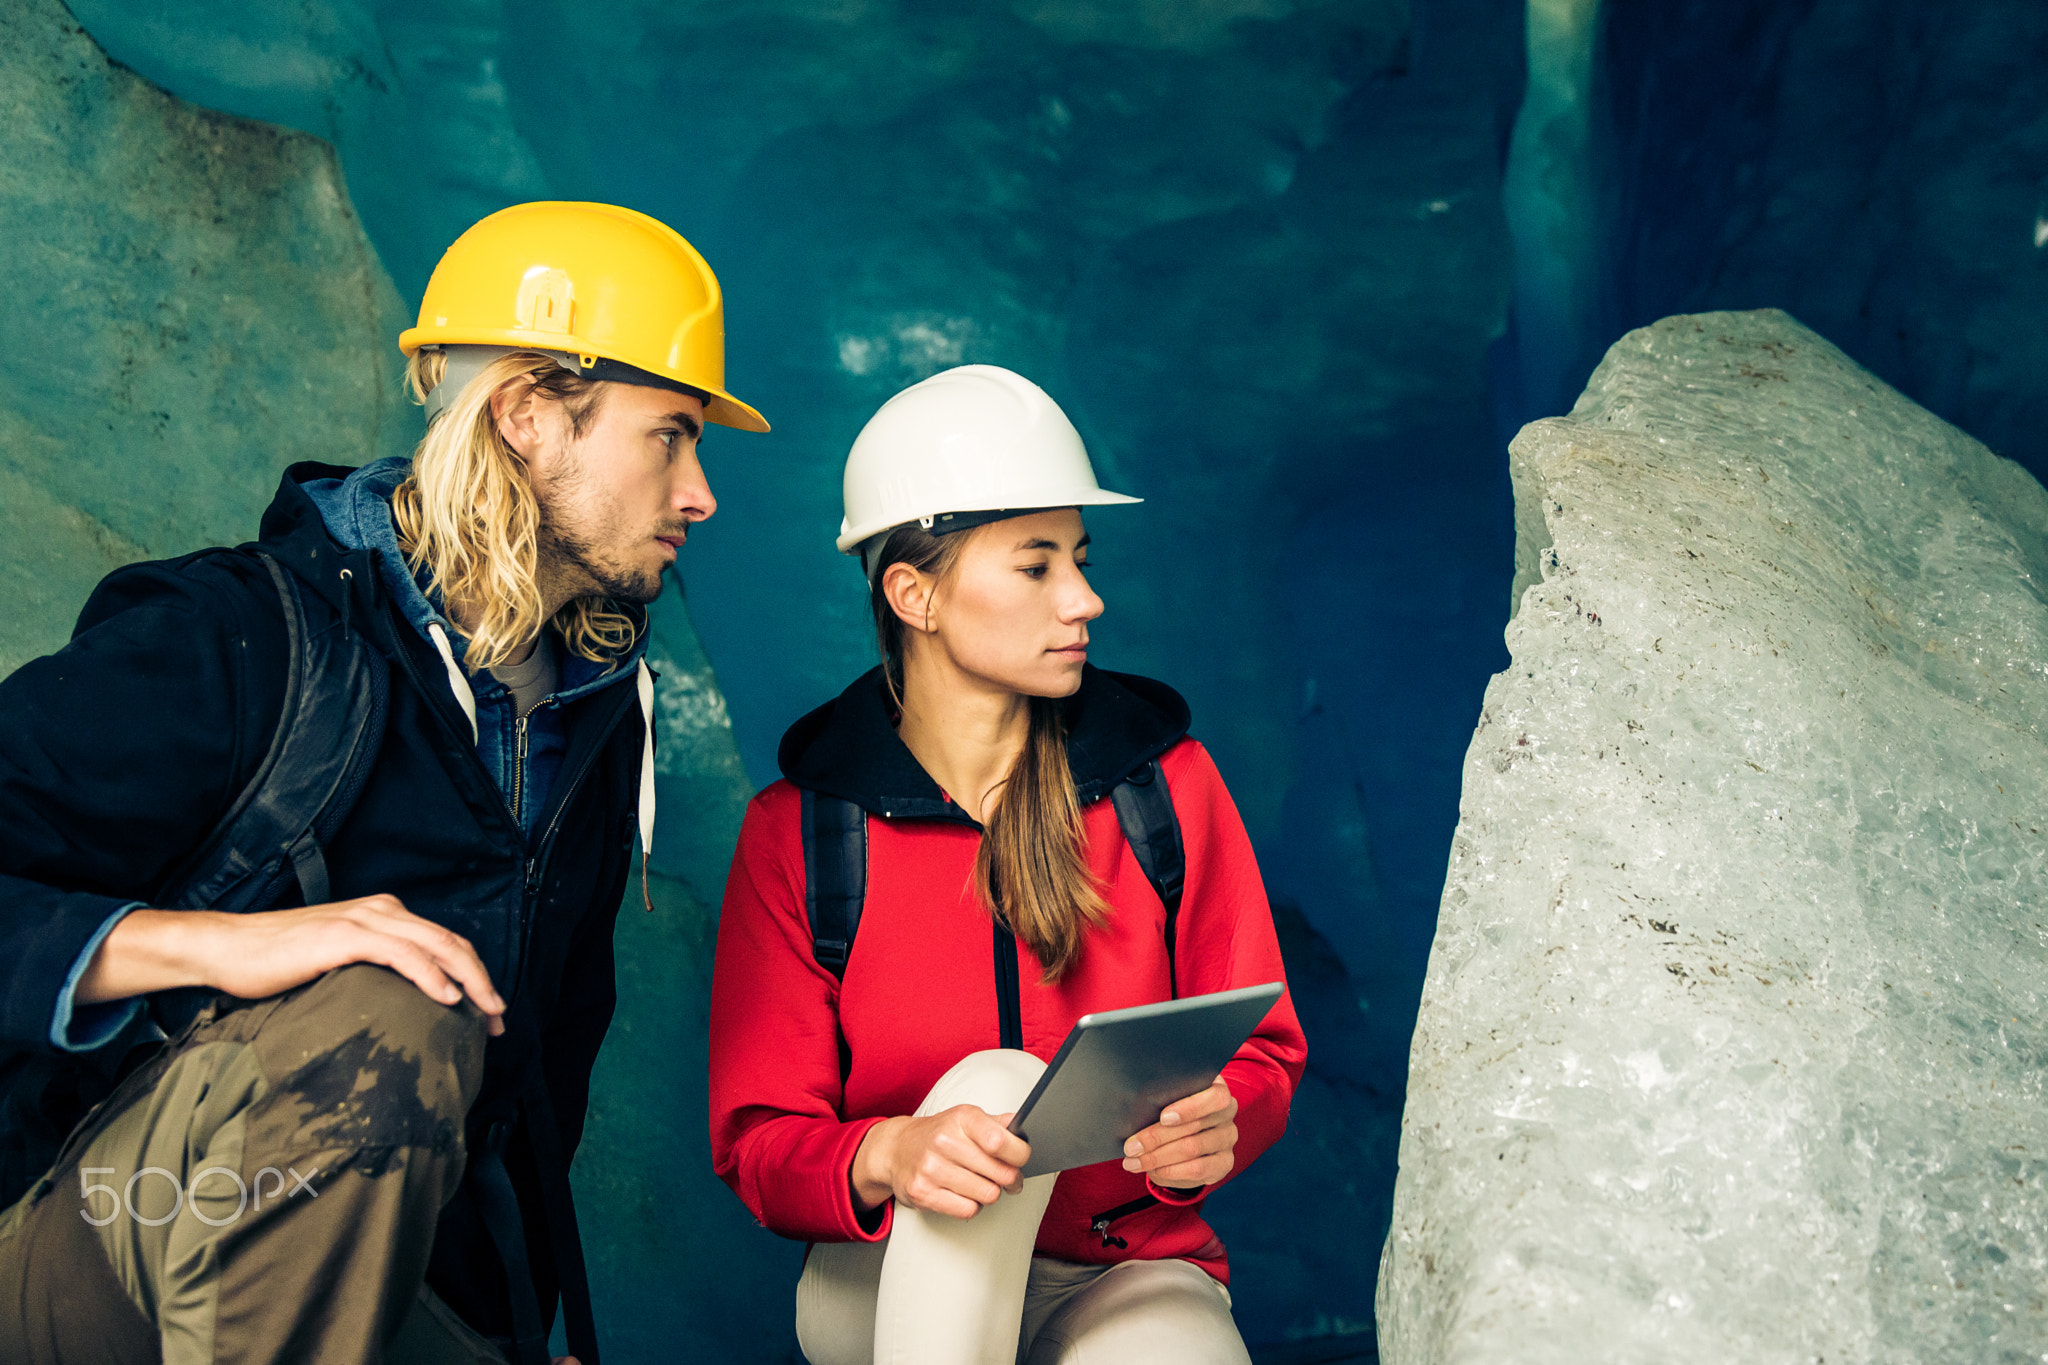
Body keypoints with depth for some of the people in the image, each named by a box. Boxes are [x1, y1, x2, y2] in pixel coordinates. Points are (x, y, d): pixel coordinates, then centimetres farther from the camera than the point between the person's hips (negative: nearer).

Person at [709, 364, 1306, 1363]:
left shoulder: (1165, 781, -4)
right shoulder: (797, 830, -6)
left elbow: (1262, 1052, 2)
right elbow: (758, 1141, -6)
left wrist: (1218, 1127, -23)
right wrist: (888, 1155, -29)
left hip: (1128, 1272, 0)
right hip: (898, 1277, 1)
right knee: (994, 1083, -31)